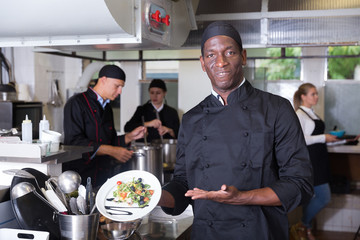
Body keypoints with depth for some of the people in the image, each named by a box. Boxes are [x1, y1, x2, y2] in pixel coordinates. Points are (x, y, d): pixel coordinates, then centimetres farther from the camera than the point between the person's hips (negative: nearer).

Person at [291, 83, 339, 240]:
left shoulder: (311, 113, 17)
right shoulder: (299, 114, -11)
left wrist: (329, 138, 8)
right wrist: (323, 138, -18)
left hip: (318, 159, 9)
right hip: (309, 160, -9)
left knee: (310, 195, 13)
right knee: (324, 197, -8)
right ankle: (301, 227, 7)